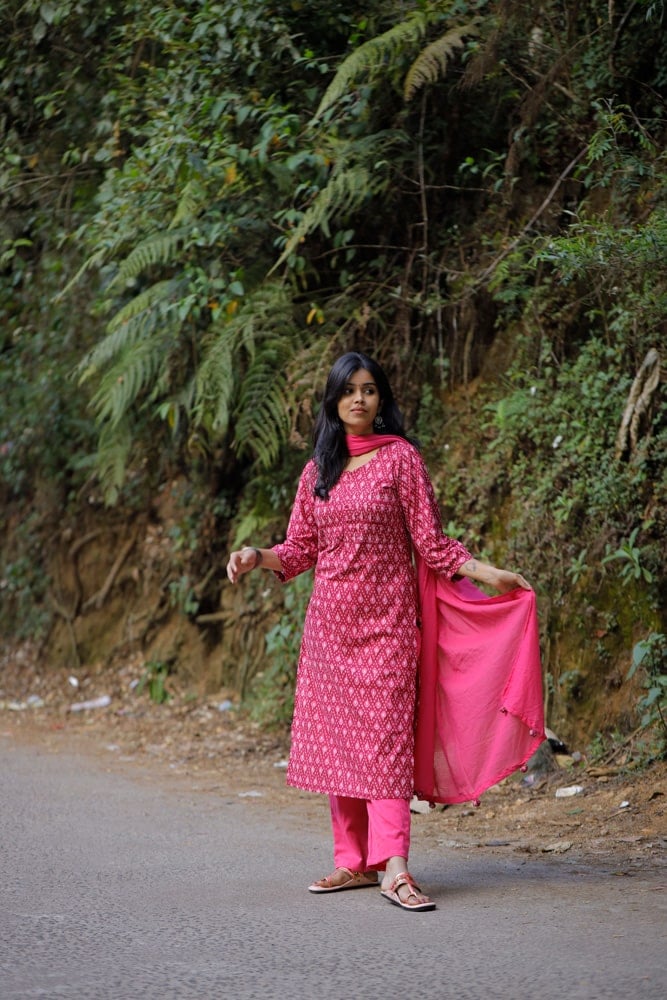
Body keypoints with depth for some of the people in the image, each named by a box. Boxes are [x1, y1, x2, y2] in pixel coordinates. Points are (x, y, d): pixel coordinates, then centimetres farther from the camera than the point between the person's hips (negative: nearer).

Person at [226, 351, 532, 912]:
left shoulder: (401, 458, 0)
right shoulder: (318, 470, 12)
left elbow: (430, 541, -1)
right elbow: (301, 548, 15)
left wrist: (488, 573, -10)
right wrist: (257, 557, -3)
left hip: (385, 616, -5)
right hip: (330, 618, 5)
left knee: (384, 732, -13)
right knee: (334, 736, 2)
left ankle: (393, 865, -20)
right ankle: (354, 860, 8)